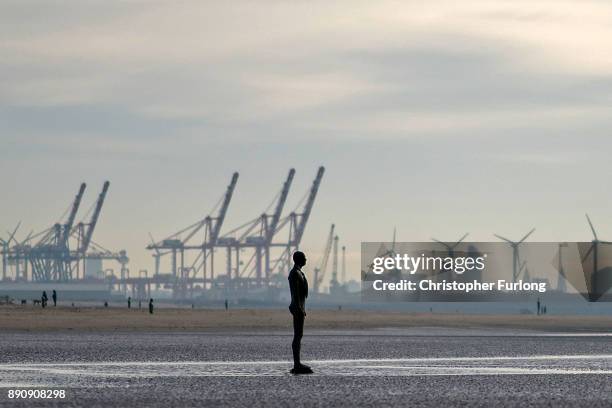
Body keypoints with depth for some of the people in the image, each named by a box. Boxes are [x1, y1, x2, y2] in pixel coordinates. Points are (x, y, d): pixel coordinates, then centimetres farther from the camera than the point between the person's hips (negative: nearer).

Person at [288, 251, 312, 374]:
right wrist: (299, 309, -24)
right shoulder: (295, 273, -14)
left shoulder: (298, 272, 18)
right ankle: (297, 366, -13)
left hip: (299, 307, 11)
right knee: (298, 335, -11)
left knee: (298, 335, 11)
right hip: (298, 307, -11)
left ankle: (297, 365, 13)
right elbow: (295, 293, -20)